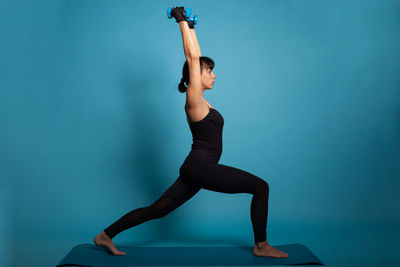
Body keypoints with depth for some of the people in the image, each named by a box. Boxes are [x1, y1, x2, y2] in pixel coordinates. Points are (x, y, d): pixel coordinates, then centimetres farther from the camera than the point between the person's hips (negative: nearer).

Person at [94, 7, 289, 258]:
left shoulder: (200, 99, 14)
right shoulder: (194, 99, -10)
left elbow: (196, 56, 20)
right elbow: (192, 58, -13)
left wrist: (190, 25, 25)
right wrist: (183, 21, -7)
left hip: (196, 170, 9)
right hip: (202, 167, -9)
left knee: (156, 210, 11)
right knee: (261, 187, -3)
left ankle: (106, 236, 16)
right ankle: (261, 246, 6)